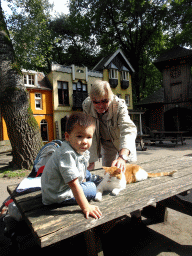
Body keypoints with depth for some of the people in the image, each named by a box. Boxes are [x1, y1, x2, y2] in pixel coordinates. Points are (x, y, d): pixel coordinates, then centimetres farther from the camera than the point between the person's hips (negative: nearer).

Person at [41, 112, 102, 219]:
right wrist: (86, 207, -32)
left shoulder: (83, 151, -6)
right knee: (92, 188, -11)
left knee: (87, 174, 19)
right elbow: (74, 184, -36)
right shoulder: (67, 155, -36)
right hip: (58, 195, -9)